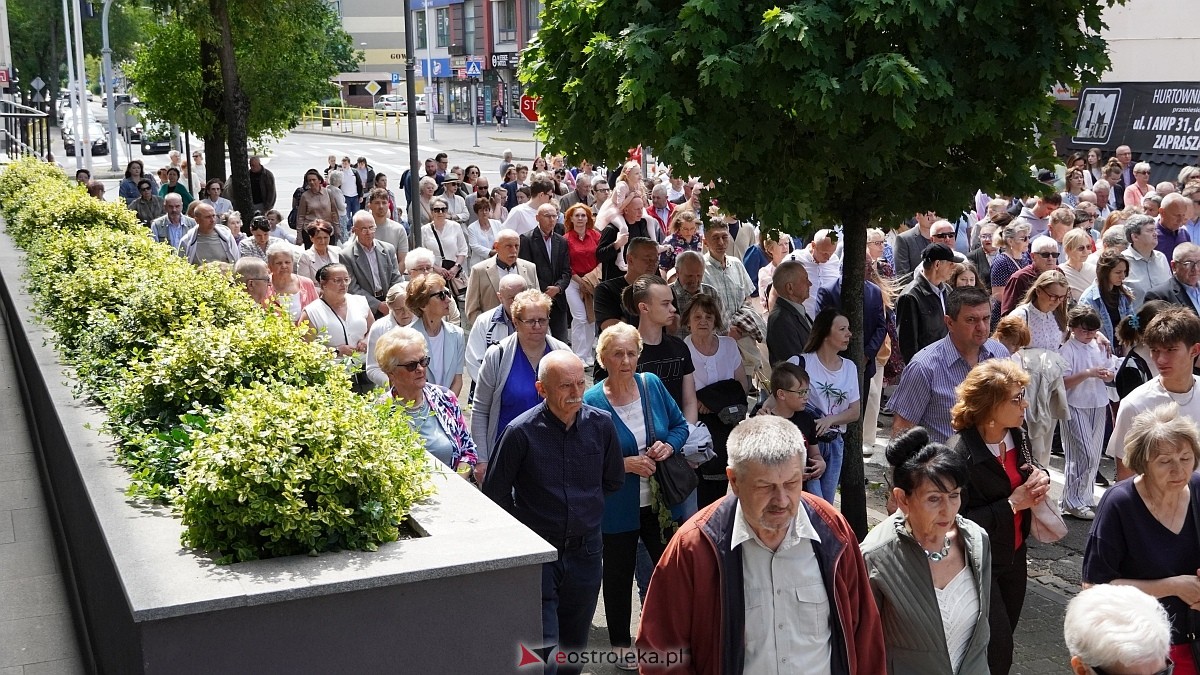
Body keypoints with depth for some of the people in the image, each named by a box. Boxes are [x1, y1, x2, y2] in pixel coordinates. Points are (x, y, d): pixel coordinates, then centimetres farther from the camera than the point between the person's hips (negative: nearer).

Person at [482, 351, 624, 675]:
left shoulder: (601, 424, -4)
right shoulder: (521, 432, -15)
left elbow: (614, 480, 14)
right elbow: (494, 491, -2)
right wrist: (526, 524, 7)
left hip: (585, 551, 4)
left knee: (574, 647, 16)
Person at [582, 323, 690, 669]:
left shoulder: (652, 384, -2)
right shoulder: (592, 402, -15)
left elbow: (680, 425, 8)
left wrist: (669, 445, -12)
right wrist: (625, 464, -22)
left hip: (660, 501, 3)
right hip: (617, 508, -3)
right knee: (619, 575, 13)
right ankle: (620, 642, 32)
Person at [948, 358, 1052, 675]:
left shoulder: (1018, 438, -3)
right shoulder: (959, 454, -27)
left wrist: (1039, 479, -7)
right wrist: (1012, 504, -25)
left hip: (1013, 556, 7)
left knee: (1002, 641, 19)